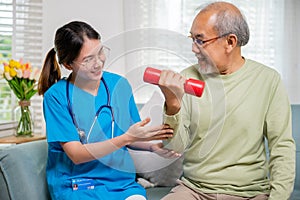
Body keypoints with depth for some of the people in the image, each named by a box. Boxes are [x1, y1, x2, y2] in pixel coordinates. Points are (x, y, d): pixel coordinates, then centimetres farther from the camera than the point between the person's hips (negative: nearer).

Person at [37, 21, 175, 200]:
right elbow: (76, 155, -11)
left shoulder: (119, 84, 5)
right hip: (76, 184, -3)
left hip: (121, 180, 3)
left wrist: (152, 146, -7)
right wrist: (126, 138, -19)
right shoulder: (56, 96, -7)